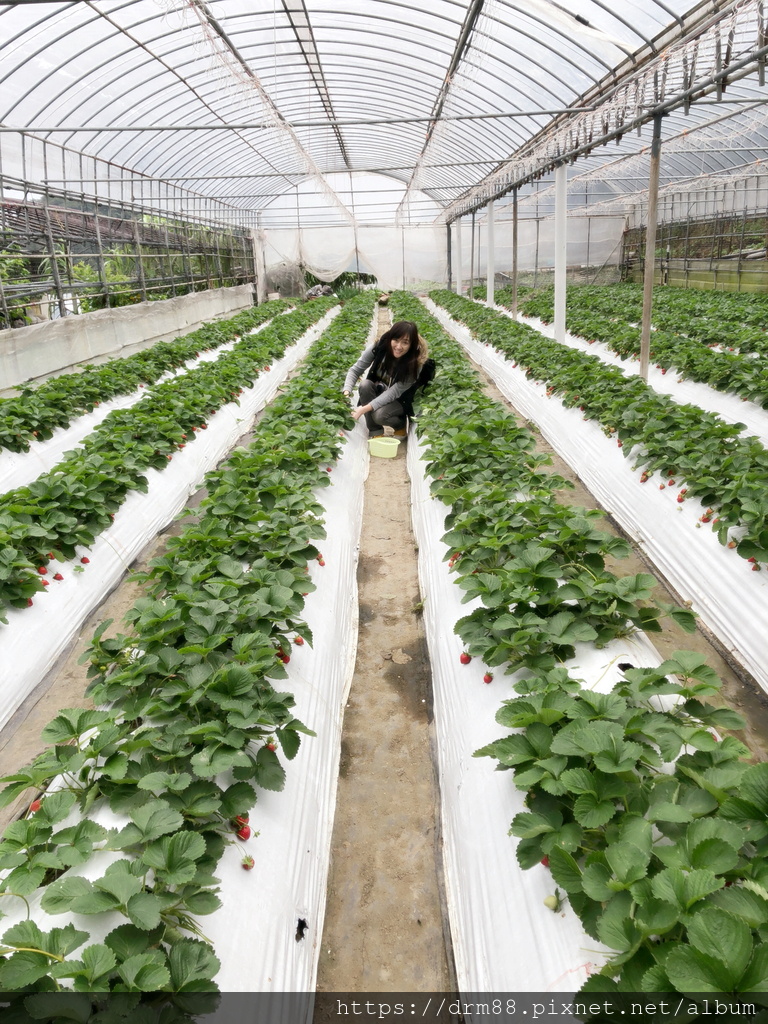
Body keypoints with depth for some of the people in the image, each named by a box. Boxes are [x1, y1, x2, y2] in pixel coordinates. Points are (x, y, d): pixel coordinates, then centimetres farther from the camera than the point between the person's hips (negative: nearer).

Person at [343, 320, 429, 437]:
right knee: (365, 384, -29)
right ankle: (376, 432, -14)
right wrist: (346, 393, -34)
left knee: (379, 415, -32)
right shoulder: (380, 347, -21)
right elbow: (355, 370, -16)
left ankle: (400, 424, 4)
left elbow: (394, 392, -30)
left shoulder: (415, 363, -28)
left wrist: (365, 409, -38)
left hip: (400, 400, -3)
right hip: (377, 391, 4)